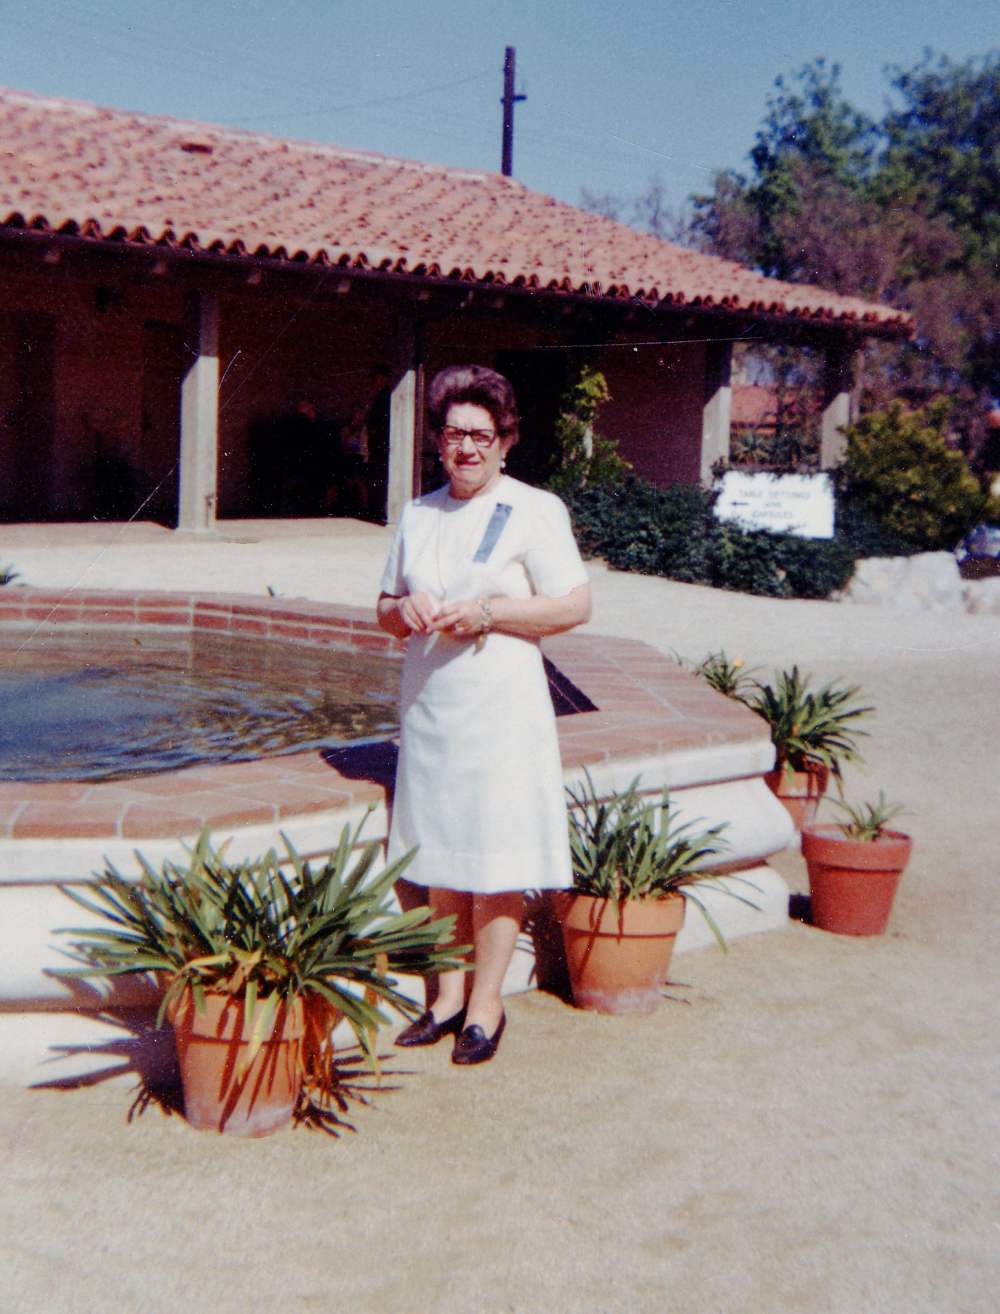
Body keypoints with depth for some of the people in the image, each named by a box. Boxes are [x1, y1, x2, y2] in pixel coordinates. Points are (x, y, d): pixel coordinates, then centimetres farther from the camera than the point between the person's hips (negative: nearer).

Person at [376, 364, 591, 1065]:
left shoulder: (534, 510, -3)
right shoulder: (418, 515, 14)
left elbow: (576, 606, -7)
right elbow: (386, 606, 20)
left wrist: (489, 612, -16)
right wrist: (405, 609, -3)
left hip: (501, 709, -5)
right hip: (428, 709, 5)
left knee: (495, 862, -2)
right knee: (439, 857, 9)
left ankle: (487, 1003, 9)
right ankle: (450, 994, 21)